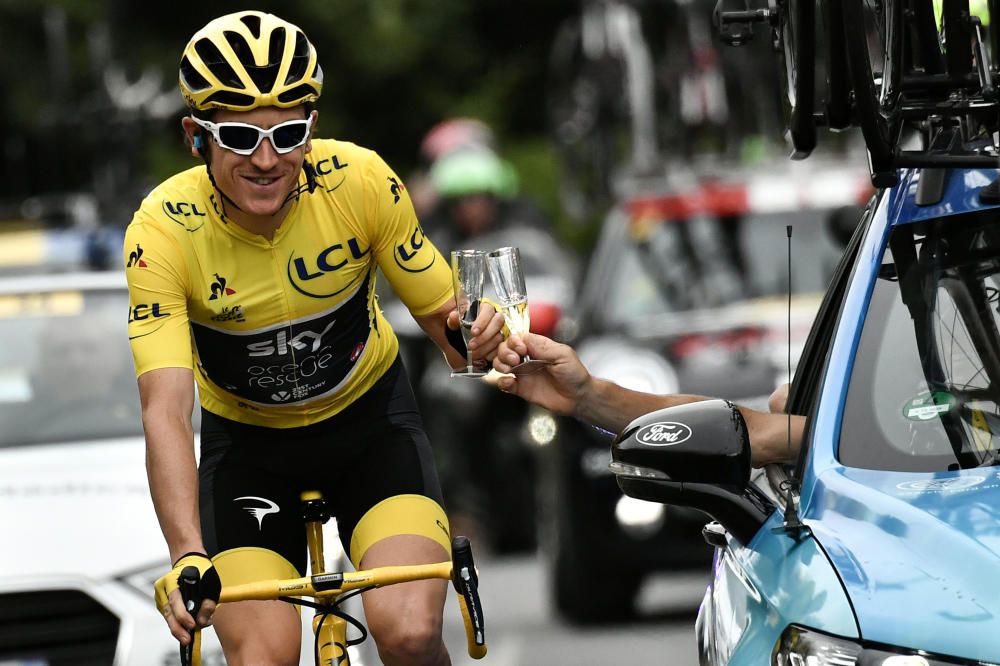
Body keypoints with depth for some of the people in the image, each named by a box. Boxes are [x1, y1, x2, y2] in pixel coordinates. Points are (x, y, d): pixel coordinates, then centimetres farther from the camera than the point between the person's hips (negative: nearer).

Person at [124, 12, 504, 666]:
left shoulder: (360, 181, -23)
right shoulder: (162, 232, -26)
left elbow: (439, 308, -11)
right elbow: (166, 409, -33)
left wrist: (470, 332, -37)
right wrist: (188, 556, -48)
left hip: (369, 417, 0)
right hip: (246, 444, 0)